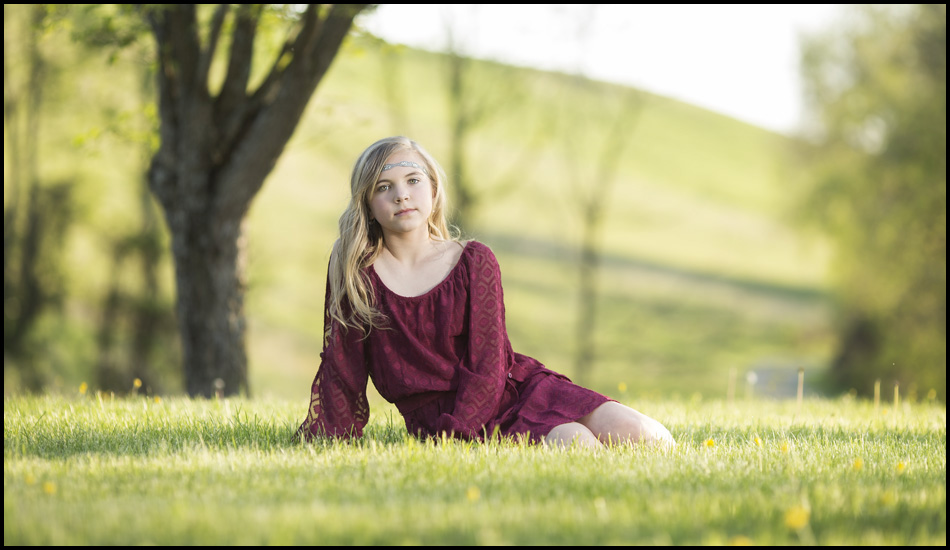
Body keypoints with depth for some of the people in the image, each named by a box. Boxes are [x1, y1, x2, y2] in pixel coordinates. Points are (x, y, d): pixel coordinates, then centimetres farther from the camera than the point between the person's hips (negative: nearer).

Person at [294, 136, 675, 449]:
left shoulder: (474, 262, 1)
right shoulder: (353, 270, 2)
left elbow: (487, 368, -7)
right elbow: (341, 369, 7)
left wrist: (453, 436, -21)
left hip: (514, 388, 2)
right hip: (437, 416, -2)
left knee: (640, 436, -19)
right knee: (578, 444, -30)